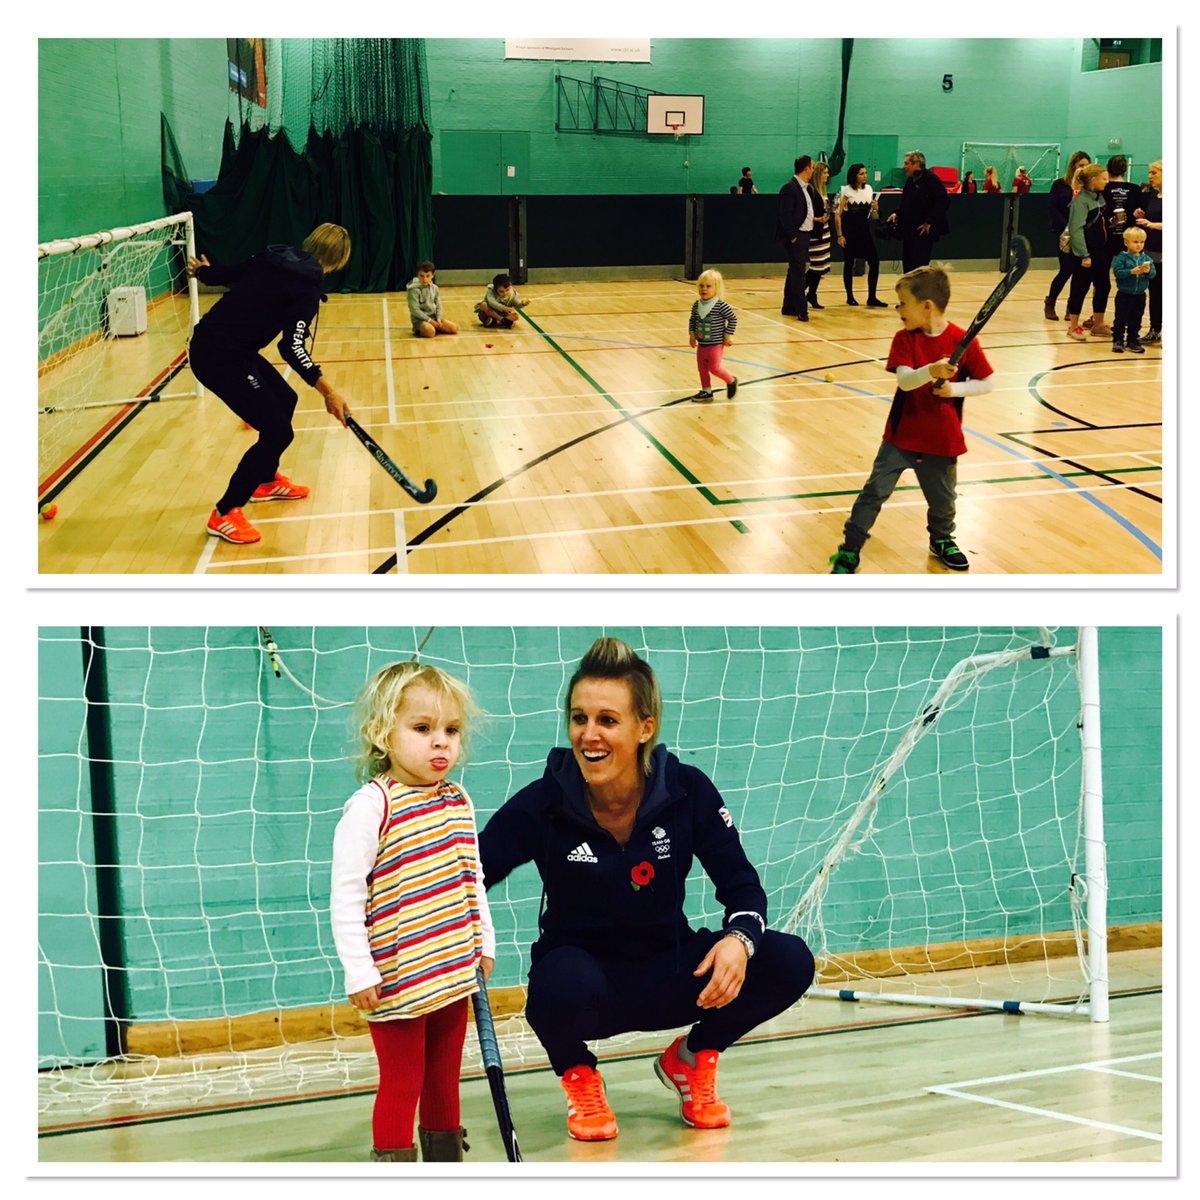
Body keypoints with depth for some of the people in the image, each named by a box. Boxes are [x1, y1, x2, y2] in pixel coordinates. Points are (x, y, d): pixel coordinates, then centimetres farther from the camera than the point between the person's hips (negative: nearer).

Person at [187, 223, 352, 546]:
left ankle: (266, 481, 43)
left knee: (284, 401, 24)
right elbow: (292, 348, -25)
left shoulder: (275, 259, 6)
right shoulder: (307, 287, -15)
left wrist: (203, 271, 38)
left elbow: (227, 274, 16)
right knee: (278, 431, -7)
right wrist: (327, 390, -29)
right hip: (219, 357, -9)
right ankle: (225, 514, 3)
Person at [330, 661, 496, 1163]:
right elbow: (345, 896, -15)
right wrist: (359, 972, -16)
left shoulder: (458, 803, 6)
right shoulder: (371, 806, -15)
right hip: (396, 983, -6)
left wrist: (484, 943, 14)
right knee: (401, 1083, 2)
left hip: (454, 973, 7)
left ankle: (446, 1156, 31)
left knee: (444, 1078, 18)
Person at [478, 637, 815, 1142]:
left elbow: (741, 884, -6)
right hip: (583, 973, -2)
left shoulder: (688, 791, -13)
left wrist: (739, 939, -28)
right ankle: (577, 1076, 1)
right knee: (565, 985, -39)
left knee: (788, 963, -20)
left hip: (668, 974, 3)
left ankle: (690, 1061, 10)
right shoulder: (544, 803, -17)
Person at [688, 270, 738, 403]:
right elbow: (692, 320, 13)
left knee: (714, 368, -7)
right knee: (702, 368, 11)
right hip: (701, 344, 6)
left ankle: (731, 381, 19)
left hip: (715, 344, -6)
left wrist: (728, 335, -10)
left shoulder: (720, 305, -17)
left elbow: (733, 319, -10)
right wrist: (692, 334, 2)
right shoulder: (697, 305, 0)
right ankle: (706, 392, 25)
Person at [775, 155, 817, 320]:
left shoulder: (806, 188, 15)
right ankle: (801, 310, -8)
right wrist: (792, 237, -19)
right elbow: (785, 215, -18)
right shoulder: (789, 188, -14)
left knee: (795, 272, 14)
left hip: (805, 235, 10)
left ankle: (789, 307, 21)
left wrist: (815, 219, 8)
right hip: (795, 236, -10)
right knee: (798, 273, -9)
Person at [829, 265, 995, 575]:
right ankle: (849, 552, 7)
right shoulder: (905, 338, -8)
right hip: (901, 435, 0)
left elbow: (986, 384, -4)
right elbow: (904, 380, -22)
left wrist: (954, 389, -19)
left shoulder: (963, 342, -11)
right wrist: (931, 370, -41)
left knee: (942, 499, 14)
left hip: (941, 440, 0)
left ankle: (942, 541, 43)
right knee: (874, 491, -2)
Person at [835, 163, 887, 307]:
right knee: (849, 262, 3)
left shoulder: (869, 189, 7)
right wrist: (840, 235, -13)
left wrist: (875, 208, -6)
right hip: (849, 231, -4)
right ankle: (849, 297, 15)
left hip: (864, 230, 4)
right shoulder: (846, 191, -6)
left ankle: (872, 297, 0)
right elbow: (838, 214, -8)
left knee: (874, 260, -5)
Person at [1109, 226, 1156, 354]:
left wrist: (1148, 271, -24)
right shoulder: (1121, 257, -9)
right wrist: (1132, 272, -29)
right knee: (1120, 319, 1)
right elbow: (1117, 272, -19)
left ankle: (1133, 342, 21)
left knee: (1136, 320, 12)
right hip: (1124, 295, -4)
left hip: (1140, 295, 4)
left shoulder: (1146, 258, 4)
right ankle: (1118, 341, 10)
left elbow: (1153, 273, -2)